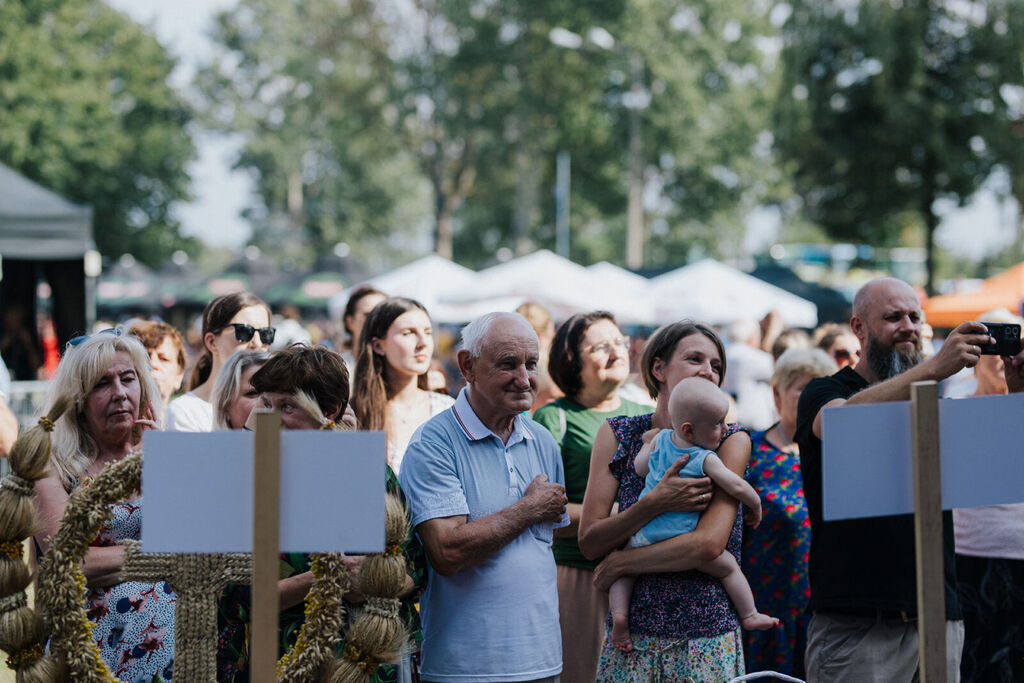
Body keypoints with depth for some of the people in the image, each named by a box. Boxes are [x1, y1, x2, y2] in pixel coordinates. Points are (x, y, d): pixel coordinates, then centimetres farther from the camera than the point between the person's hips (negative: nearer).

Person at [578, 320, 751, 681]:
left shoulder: (731, 441, -1)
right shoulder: (616, 434, 4)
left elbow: (710, 543, -13)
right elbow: (589, 541, -3)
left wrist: (618, 563, -8)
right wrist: (654, 504, -17)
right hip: (630, 637, 1)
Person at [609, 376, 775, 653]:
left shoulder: (660, 439, 2)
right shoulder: (706, 459, -12)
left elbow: (639, 468, 13)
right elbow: (737, 487, -16)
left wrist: (647, 442, 29)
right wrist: (755, 506, 2)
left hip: (641, 535, 4)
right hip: (679, 540, -4)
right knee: (728, 566, 13)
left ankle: (619, 613, 1)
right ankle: (750, 616, 18)